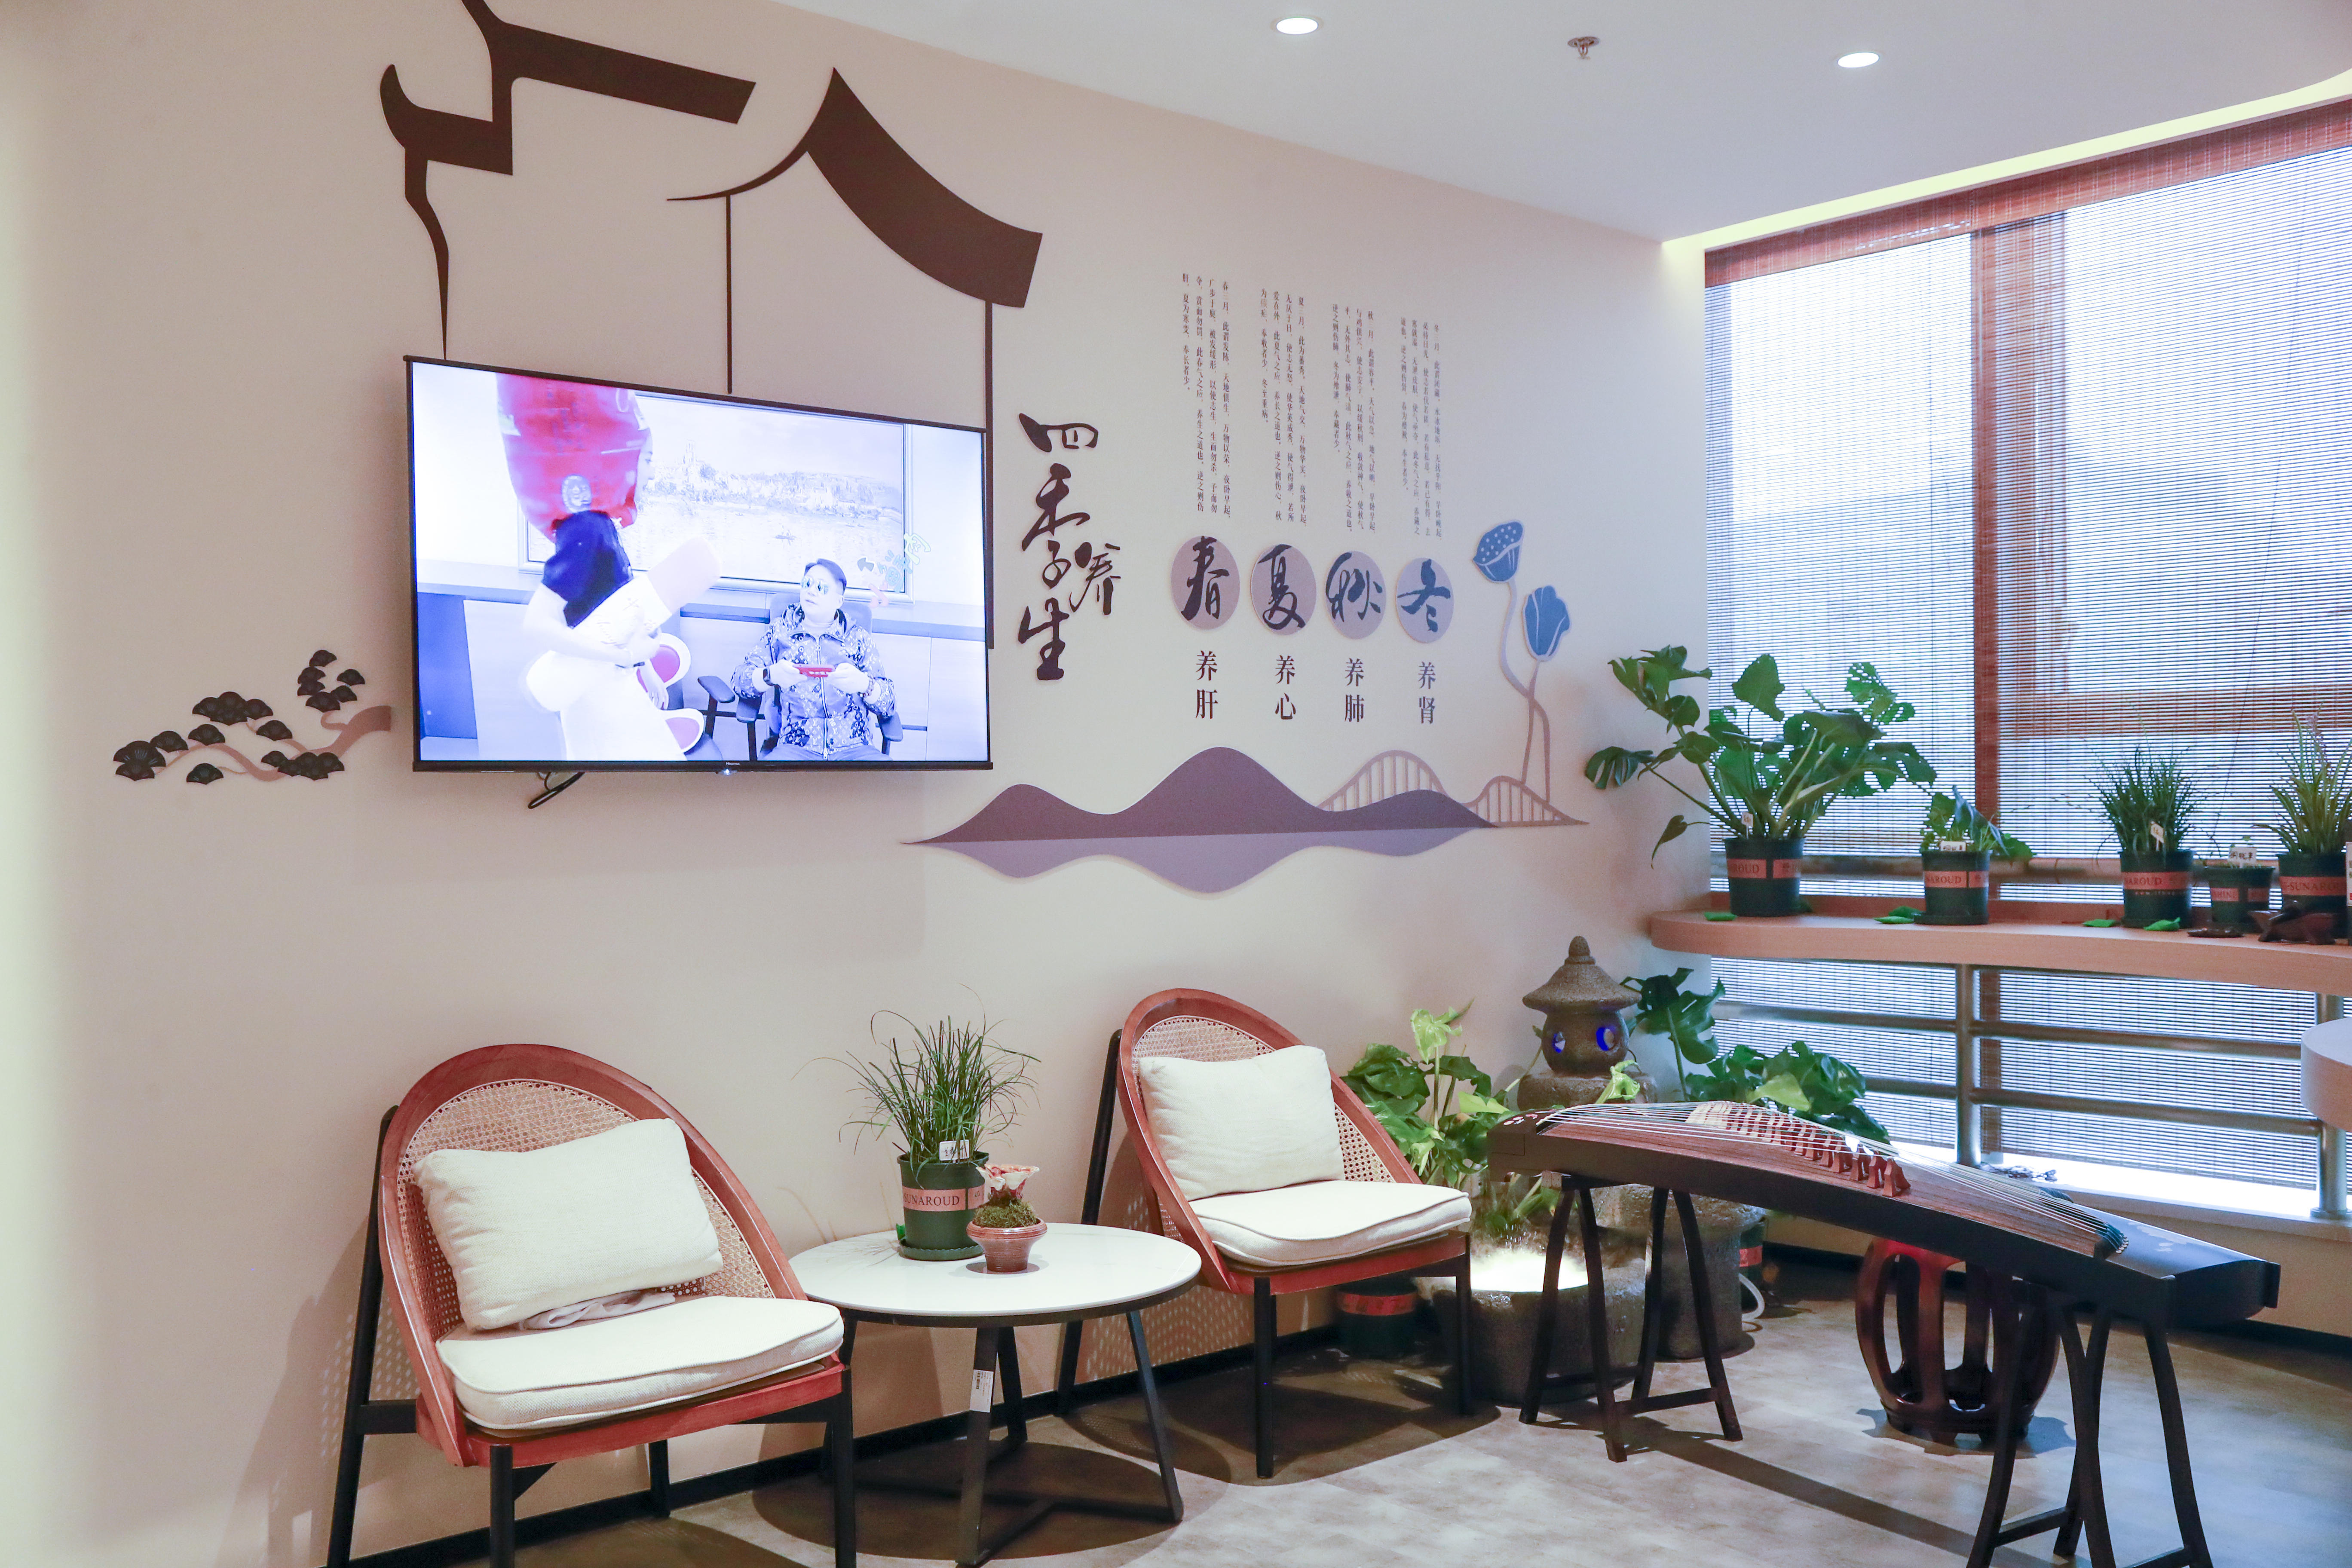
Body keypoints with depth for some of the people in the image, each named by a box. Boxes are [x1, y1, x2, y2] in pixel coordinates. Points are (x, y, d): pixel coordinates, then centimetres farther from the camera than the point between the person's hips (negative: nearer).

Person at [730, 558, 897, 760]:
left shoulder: (859, 637, 14)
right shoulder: (781, 630, 17)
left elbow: (889, 704, 6)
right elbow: (741, 680, 7)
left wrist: (864, 684, -18)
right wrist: (771, 675, -16)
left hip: (854, 749, 1)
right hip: (795, 747, 0)